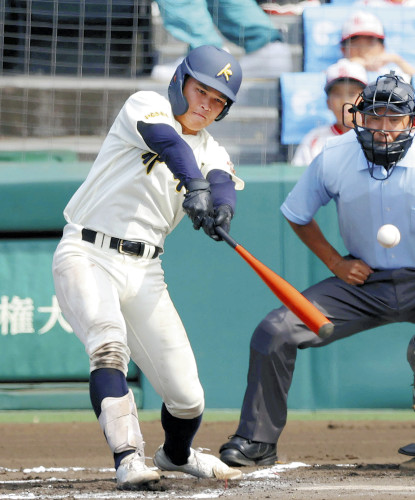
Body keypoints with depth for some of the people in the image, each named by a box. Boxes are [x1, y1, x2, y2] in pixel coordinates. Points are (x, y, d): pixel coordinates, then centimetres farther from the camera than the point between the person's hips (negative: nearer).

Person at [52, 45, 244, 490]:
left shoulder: (211, 152, 13)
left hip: (144, 272, 5)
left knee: (186, 395, 2)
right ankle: (128, 458, -39)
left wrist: (220, 208, -34)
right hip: (88, 256, -5)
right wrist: (195, 184, -43)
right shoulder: (145, 105, -2)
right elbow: (167, 139, -25)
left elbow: (223, 182, -10)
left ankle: (176, 454, 33)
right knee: (108, 346, -32)